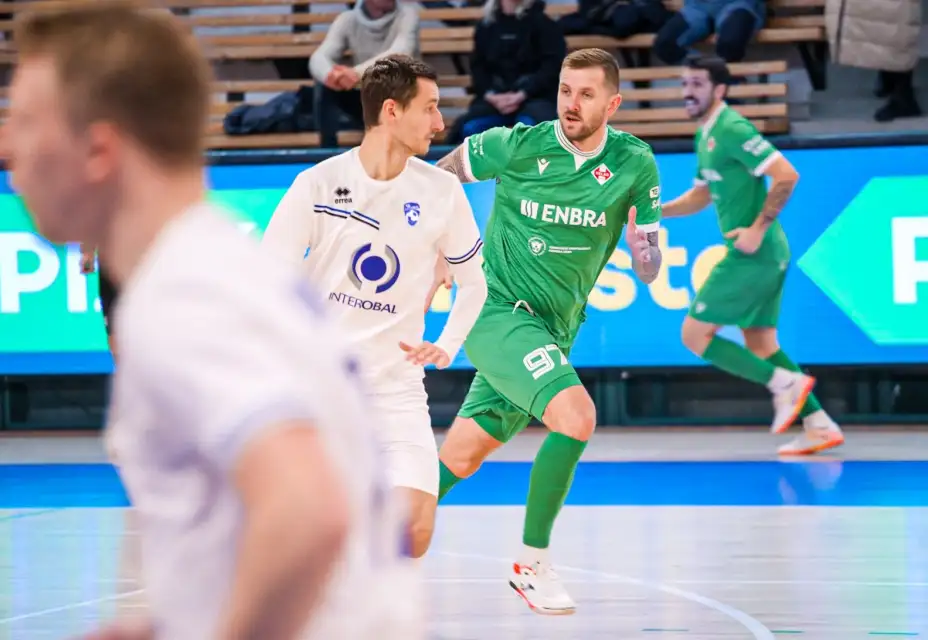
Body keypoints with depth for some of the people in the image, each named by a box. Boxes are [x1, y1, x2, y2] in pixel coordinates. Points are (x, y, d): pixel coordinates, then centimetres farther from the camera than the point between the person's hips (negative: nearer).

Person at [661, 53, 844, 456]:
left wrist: (759, 227, -21)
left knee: (695, 335, -6)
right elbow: (701, 195, 29)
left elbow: (786, 175, -22)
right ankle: (819, 426, 11)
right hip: (767, 256, 10)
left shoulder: (732, 130, -14)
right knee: (760, 345, 13)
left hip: (752, 254, -10)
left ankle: (785, 383, -7)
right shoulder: (706, 137, 15)